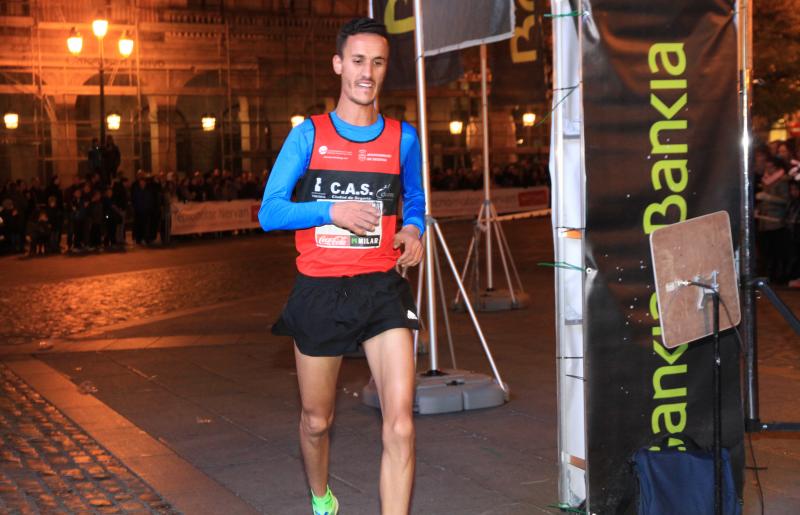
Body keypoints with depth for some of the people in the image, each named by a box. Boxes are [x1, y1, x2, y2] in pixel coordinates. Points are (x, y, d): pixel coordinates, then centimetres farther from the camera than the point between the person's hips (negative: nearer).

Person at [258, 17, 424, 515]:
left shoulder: (402, 137, 5)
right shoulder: (309, 134, 0)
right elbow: (269, 213, -3)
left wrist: (414, 230, 1)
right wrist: (330, 211, -18)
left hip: (382, 289, 1)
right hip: (320, 292, 0)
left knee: (400, 423, -14)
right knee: (317, 420, 15)